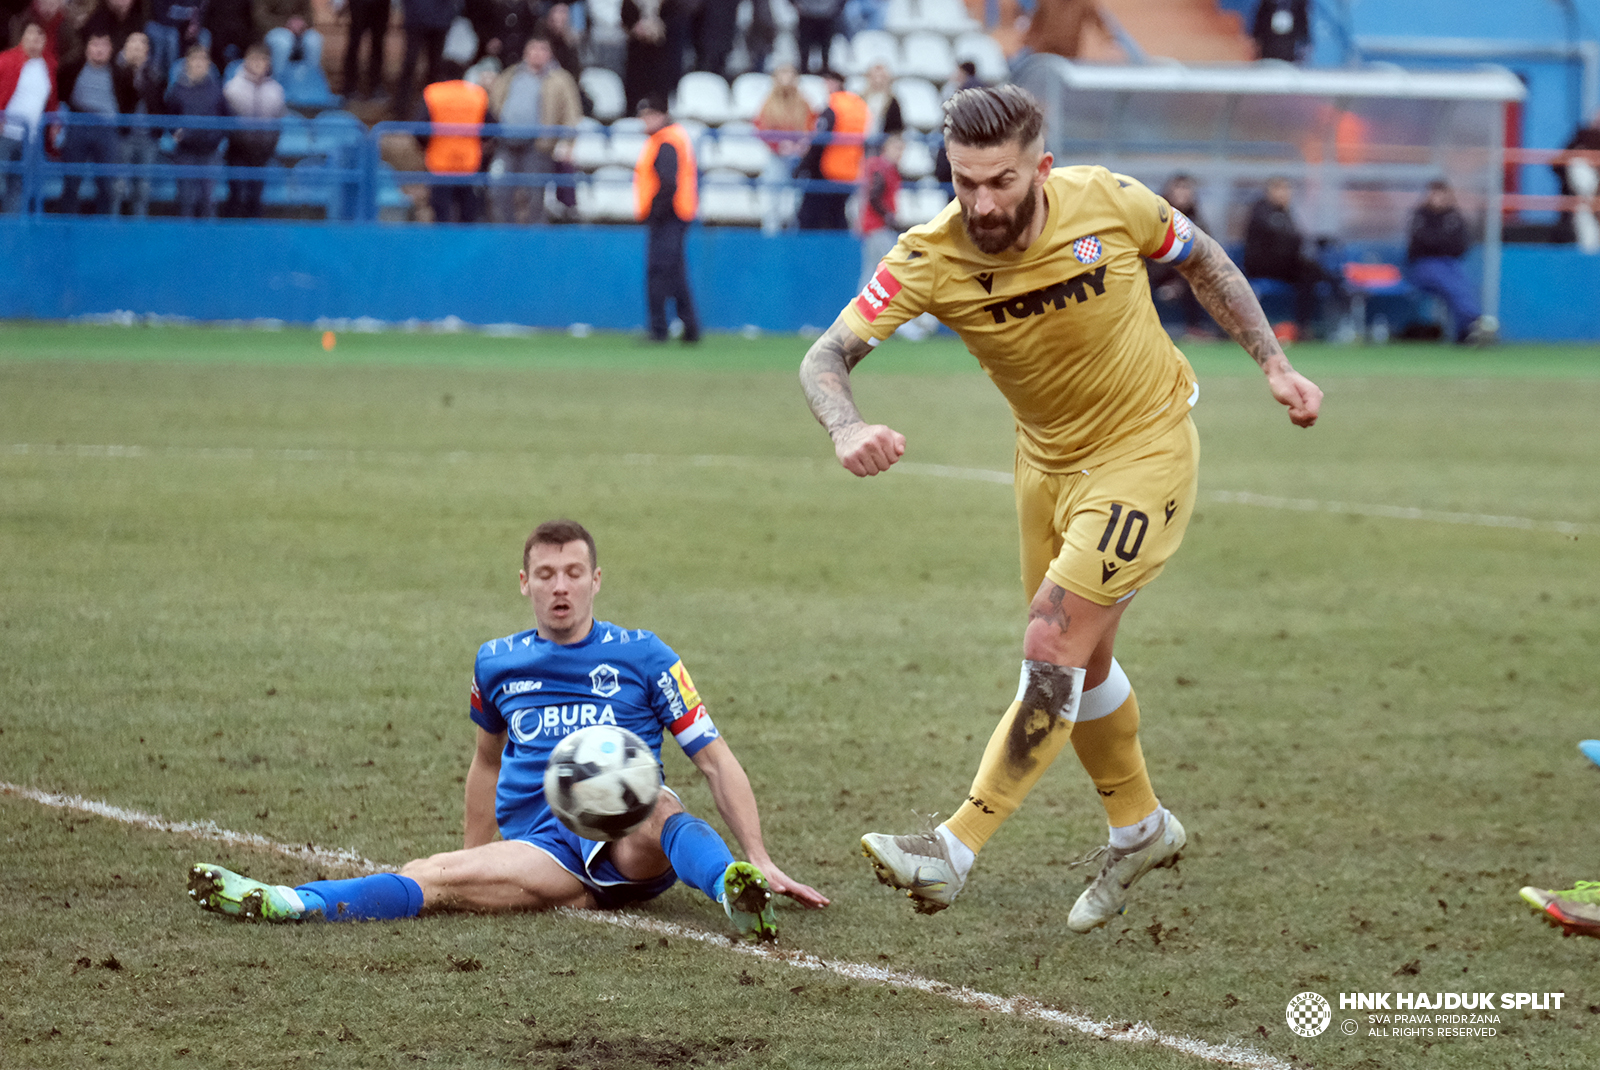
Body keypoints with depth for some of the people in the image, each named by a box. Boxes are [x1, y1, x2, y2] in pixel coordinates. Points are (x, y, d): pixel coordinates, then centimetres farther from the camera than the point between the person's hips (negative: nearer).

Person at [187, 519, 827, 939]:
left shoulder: (641, 655, 8)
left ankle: (734, 890, -66)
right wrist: (475, 859, 37)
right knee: (431, 879, -27)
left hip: (630, 843, -1)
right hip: (541, 849, 2)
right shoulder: (497, 663, 18)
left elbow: (715, 760, 8)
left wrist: (760, 861, 0)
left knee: (655, 806, -39)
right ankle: (283, 905, -46)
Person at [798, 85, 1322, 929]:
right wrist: (846, 428, -47)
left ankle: (956, 848, -14)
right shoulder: (930, 258, -21)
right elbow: (826, 357, -26)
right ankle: (1138, 827, 40)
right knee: (1080, 660, 17)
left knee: (1053, 647, -15)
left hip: (1144, 451, -4)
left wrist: (1274, 364, -1)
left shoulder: (1109, 203, -22)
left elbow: (1201, 261, -1)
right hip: (1047, 458, 4)